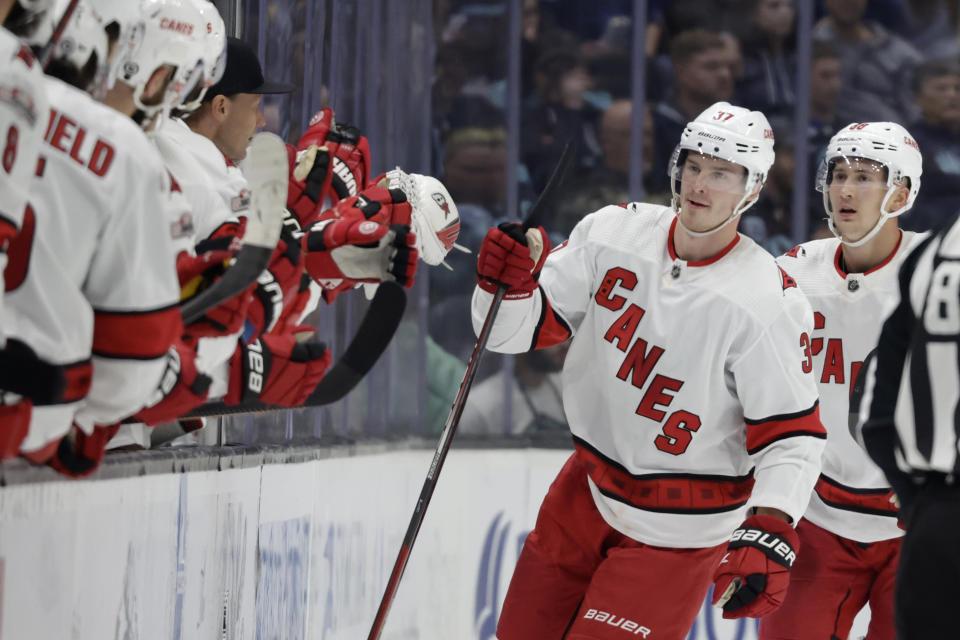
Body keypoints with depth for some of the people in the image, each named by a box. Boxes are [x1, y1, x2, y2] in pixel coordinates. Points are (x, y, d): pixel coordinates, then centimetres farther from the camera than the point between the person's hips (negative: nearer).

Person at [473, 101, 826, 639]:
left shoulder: (768, 302, -20)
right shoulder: (615, 234, -7)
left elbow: (792, 436, -19)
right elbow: (516, 329, -3)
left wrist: (769, 534, -32)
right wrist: (508, 284, -25)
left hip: (676, 529, -5)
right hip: (589, 490, 5)